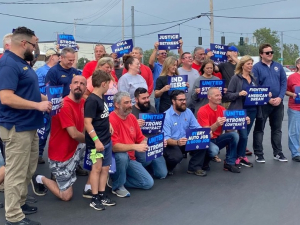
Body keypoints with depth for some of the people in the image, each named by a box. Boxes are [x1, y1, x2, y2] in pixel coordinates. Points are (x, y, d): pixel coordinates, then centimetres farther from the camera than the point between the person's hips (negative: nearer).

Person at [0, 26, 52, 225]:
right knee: (16, 172, -2)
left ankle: (20, 203, 34)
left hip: (29, 125, 11)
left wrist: (44, 98, 10)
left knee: (28, 169, 19)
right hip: (17, 127, -11)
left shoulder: (21, 62, 14)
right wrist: (38, 105, -21)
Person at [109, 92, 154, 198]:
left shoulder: (132, 117, 3)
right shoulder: (111, 120, -21)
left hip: (130, 159, 7)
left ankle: (117, 179, 16)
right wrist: (135, 147, -35)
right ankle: (117, 186, -14)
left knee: (149, 183, 0)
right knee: (122, 155, -40)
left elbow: (141, 139, 10)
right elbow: (114, 146, -29)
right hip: (115, 158, -7)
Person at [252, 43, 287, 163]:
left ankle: (278, 153, 21)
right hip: (263, 103, -4)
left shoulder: (278, 66, 8)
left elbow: (284, 83, 5)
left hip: (278, 103, 4)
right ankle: (259, 154, 10)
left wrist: (280, 98, -10)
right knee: (259, 129, 3)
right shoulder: (256, 67, -5)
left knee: (277, 129, 12)